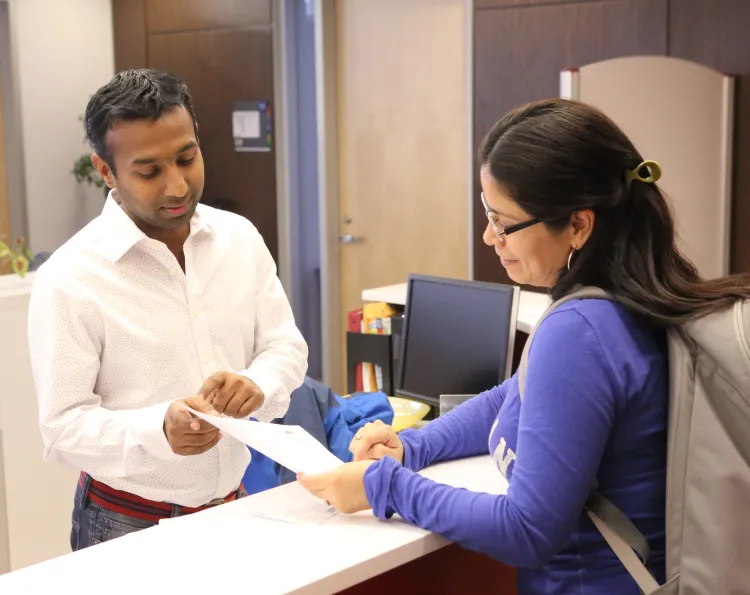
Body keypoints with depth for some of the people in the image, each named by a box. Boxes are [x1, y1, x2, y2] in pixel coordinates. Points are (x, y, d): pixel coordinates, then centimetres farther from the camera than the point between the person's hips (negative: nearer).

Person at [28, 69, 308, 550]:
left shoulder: (241, 238, -2)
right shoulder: (69, 279, -16)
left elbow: (286, 347, 1)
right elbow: (63, 427, -15)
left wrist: (256, 385, -21)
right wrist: (159, 429, -33)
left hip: (232, 506, 5)